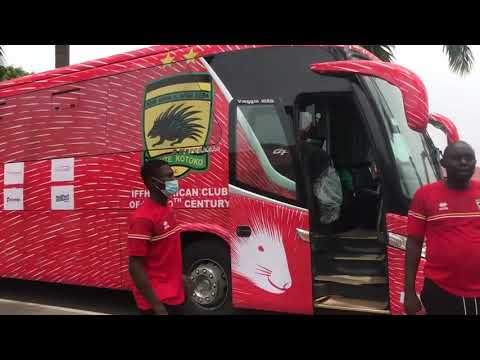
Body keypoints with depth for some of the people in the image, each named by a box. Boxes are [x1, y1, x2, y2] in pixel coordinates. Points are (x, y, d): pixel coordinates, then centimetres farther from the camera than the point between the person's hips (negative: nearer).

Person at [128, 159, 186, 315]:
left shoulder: (167, 208, 6)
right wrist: (157, 306, -22)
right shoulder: (143, 217, -22)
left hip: (174, 295, 9)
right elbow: (135, 267, -22)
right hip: (158, 300, -9)